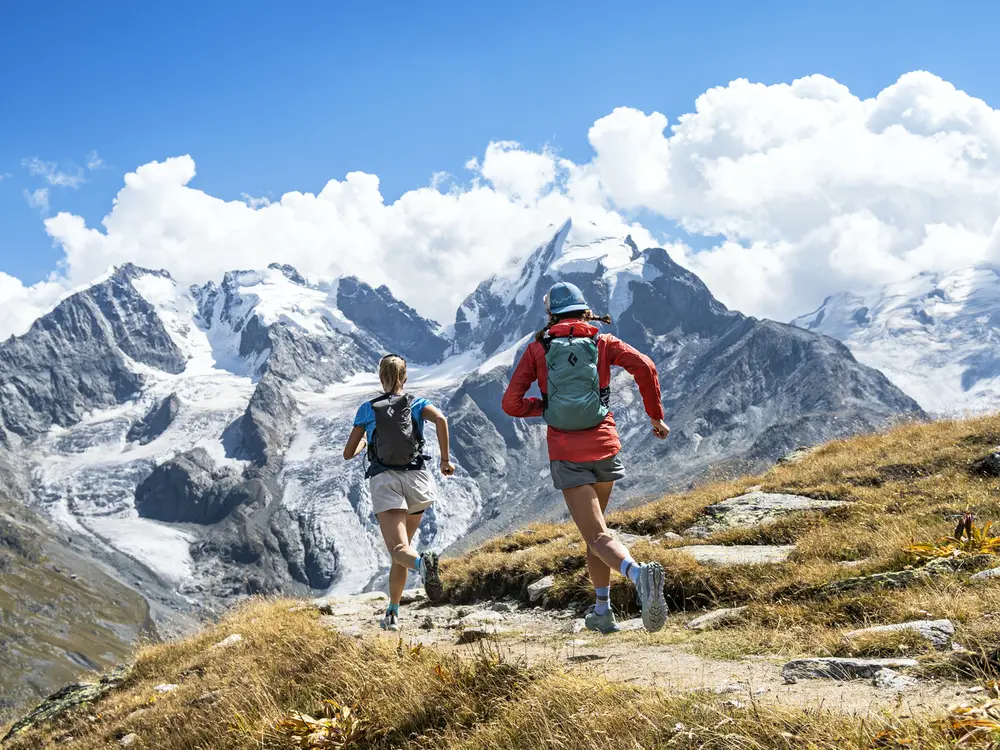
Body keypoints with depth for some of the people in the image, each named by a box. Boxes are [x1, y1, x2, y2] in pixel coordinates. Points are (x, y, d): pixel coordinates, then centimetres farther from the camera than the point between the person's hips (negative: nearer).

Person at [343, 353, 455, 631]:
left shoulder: (367, 410, 12)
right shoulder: (417, 404, 12)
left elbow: (348, 453, 15)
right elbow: (441, 419, -10)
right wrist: (445, 459, -3)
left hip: (384, 481, -2)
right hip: (416, 480, 2)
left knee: (399, 550, -16)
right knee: (402, 544, 18)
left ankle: (423, 563, -51)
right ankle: (392, 613, 18)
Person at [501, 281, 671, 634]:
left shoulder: (537, 349, 5)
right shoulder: (603, 341, 7)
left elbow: (511, 403, -2)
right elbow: (645, 368, -8)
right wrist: (656, 416, 3)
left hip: (567, 454, -3)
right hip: (605, 446, 3)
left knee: (597, 536, -6)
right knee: (593, 523, 23)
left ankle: (639, 573, -37)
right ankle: (602, 611, 23)